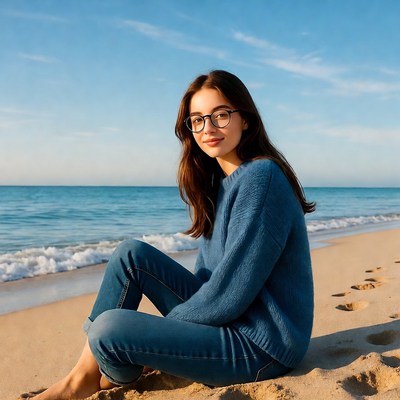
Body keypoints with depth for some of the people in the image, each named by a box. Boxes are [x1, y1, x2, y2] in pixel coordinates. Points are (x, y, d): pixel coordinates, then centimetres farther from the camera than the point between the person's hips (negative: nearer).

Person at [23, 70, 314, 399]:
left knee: (109, 327, -20)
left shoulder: (260, 177, -20)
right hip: (224, 318, 9)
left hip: (261, 345, -9)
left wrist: (161, 330, -8)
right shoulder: (219, 181, 9)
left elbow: (231, 293, -23)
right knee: (131, 254, 1)